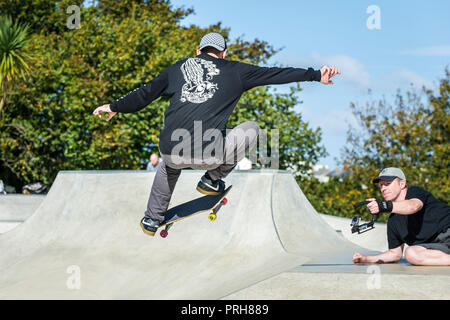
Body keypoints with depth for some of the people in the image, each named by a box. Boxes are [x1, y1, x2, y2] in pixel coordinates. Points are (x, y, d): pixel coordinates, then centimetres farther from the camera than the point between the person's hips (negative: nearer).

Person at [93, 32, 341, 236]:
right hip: (207, 154, -4)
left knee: (169, 165, 41)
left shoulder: (178, 68, 19)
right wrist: (315, 75, 11)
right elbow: (276, 74, 8)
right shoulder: (234, 71, 10)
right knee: (251, 129, 21)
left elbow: (145, 93, 24)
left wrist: (115, 107, 38)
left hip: (170, 150, 4)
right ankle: (213, 180, 18)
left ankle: (152, 219, 40)